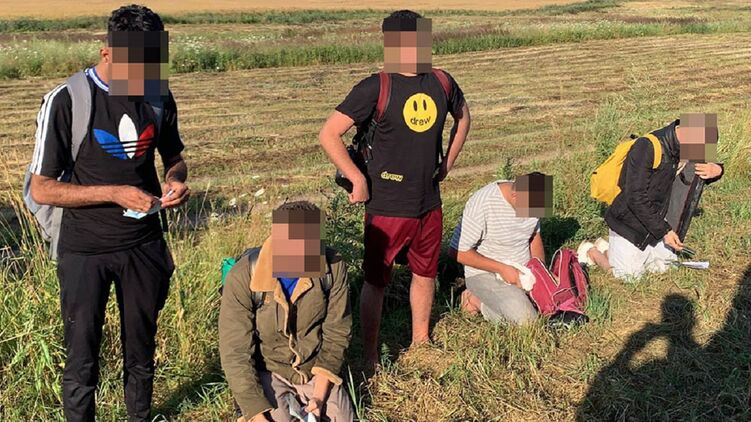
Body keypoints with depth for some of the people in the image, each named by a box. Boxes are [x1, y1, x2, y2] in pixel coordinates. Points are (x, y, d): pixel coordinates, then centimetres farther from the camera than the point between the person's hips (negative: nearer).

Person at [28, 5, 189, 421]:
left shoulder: (159, 97, -3)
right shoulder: (66, 101, -15)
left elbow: (174, 157, 14)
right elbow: (41, 189, -13)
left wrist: (175, 180, -10)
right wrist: (114, 193, -23)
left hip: (144, 245, 4)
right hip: (85, 251, -3)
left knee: (141, 353, 17)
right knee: (83, 360, 6)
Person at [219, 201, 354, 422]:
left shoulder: (333, 267, -18)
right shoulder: (243, 277, -25)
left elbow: (336, 333, -7)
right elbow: (236, 354, -21)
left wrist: (319, 396, -15)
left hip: (315, 367, 3)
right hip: (266, 370, -2)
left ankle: (297, 402, 22)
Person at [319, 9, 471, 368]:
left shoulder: (441, 83, 1)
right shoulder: (376, 87, -16)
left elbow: (462, 117, 23)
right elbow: (329, 134, -18)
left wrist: (448, 162, 15)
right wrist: (359, 180, -17)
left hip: (429, 204, 6)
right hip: (387, 207, -6)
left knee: (425, 273, 19)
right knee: (376, 282, 6)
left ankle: (420, 341, 39)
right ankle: (370, 358, 20)